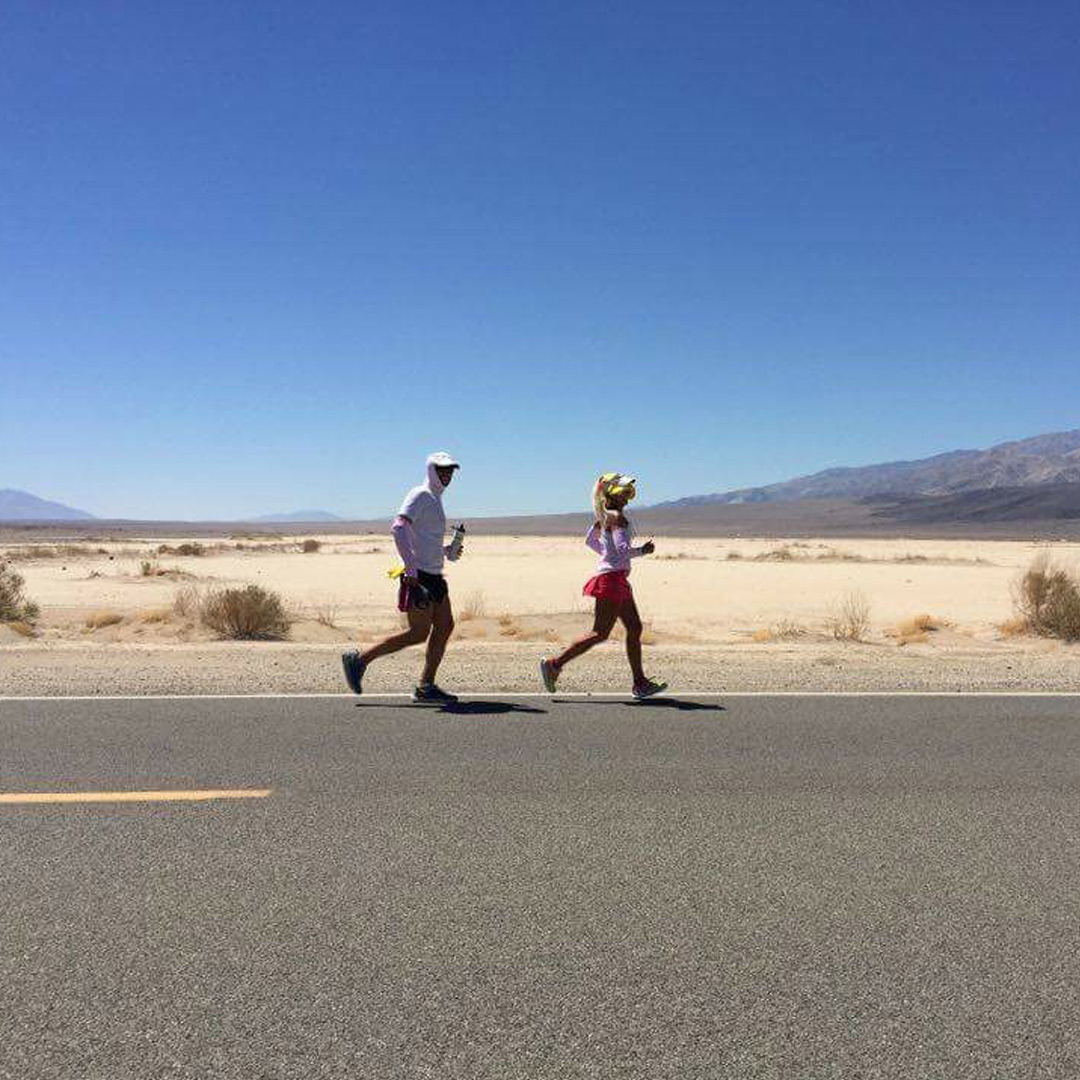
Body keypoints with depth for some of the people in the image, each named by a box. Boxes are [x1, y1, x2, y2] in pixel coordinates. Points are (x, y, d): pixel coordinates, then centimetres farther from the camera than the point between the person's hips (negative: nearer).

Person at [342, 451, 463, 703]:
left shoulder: (435, 500, 21)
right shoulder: (420, 495, -9)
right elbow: (399, 528, -23)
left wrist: (447, 551, 15)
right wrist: (411, 567, -28)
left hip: (434, 576, 10)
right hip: (419, 576, -10)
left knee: (445, 626, 4)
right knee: (418, 634, -8)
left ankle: (426, 686, 9)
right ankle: (359, 660, 1)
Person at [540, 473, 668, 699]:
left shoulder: (605, 516, 14)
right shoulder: (617, 516, -14)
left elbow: (590, 539, 25)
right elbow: (623, 549, -23)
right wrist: (642, 551, -7)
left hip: (619, 579, 10)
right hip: (611, 578, -10)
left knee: (635, 628, 11)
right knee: (600, 633, -6)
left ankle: (640, 683, 14)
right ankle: (554, 664, -1)